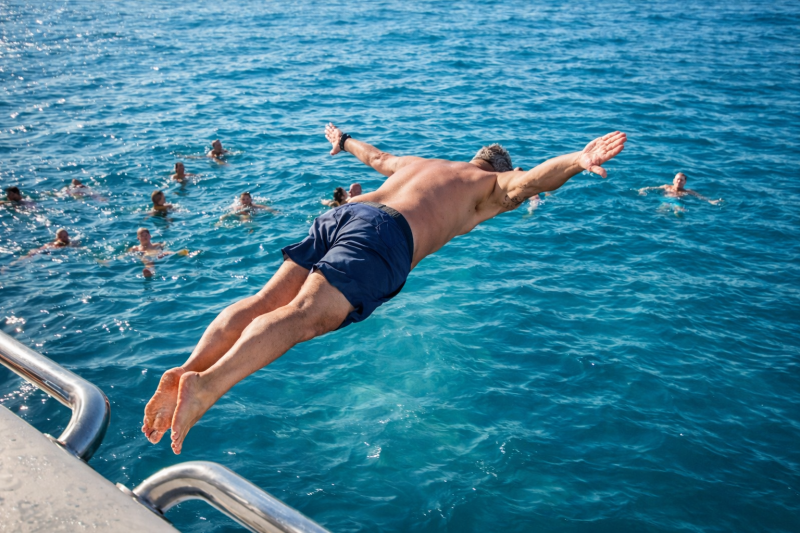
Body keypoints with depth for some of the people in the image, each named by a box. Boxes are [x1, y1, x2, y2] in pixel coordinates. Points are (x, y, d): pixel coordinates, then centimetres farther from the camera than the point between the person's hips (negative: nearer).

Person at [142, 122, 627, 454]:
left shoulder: (420, 162, 39)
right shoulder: (490, 185, 22)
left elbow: (376, 156, 55)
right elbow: (529, 181, 0)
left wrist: (345, 141, 75)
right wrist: (578, 161, -16)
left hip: (341, 213, 7)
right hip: (384, 235, -7)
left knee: (267, 301, -8)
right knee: (304, 315, -27)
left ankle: (190, 368, -26)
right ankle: (208, 383, -46)